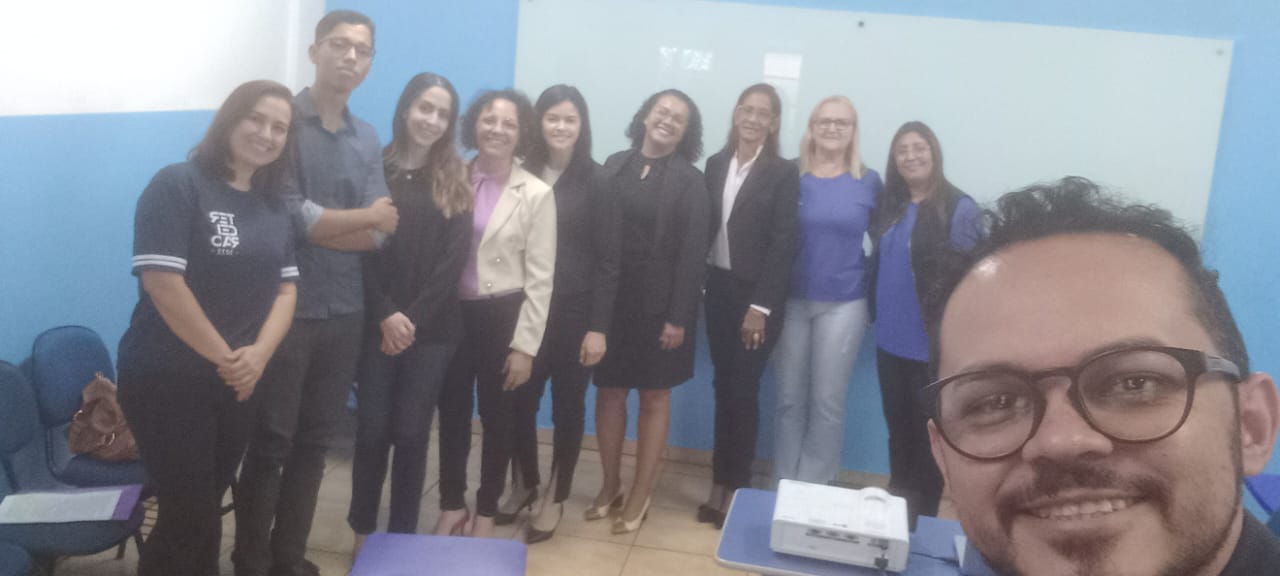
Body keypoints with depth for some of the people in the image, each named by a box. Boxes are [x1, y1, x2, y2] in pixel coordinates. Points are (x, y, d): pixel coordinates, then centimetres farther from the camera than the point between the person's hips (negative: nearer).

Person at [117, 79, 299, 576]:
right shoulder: (177, 186, -10)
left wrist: (258, 354, -11)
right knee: (191, 516, -2)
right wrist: (224, 356, -15)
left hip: (237, 382, 6)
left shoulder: (273, 205, 10)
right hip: (167, 380, -6)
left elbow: (286, 287, 7)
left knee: (206, 509, 15)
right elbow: (162, 282, -19)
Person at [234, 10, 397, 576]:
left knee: (316, 442, 13)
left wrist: (317, 223, -15)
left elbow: (378, 235, 0)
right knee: (269, 444, 3)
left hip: (344, 311, 6)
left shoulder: (368, 140, 10)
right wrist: (362, 216, -6)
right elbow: (288, 215, -17)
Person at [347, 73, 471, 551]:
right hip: (377, 324, -1)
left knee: (412, 434, 5)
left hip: (431, 328, 1)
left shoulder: (454, 180, 6)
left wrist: (413, 318, -10)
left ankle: (403, 535, 19)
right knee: (371, 430, 4)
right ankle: (362, 531, 21)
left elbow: (454, 259, -2)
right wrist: (385, 315, -14)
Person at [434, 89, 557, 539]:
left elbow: (539, 278, -6)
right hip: (453, 312, 2)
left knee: (497, 417, 11)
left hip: (502, 316, -2)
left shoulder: (536, 194, -5)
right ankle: (452, 504, 32)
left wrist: (524, 345, -9)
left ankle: (486, 510, 29)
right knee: (452, 412, 12)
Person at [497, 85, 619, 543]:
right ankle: (523, 485, 31)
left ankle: (554, 498, 26)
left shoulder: (596, 182, -3)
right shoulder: (522, 176, 2)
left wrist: (599, 327, -9)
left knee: (568, 406, 9)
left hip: (574, 311, -2)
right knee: (520, 400, 5)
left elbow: (608, 261, -5)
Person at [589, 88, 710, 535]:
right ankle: (610, 486, 25)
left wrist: (678, 316, -13)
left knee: (655, 397, 7)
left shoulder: (690, 181, -2)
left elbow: (693, 253, -7)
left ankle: (640, 495, 19)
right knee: (609, 392, 8)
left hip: (659, 302, -2)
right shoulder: (614, 166, 5)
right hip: (610, 296, 3)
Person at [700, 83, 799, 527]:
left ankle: (737, 486, 11)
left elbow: (783, 244, -10)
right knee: (723, 388, 9)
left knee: (743, 390, 0)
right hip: (718, 289, 4)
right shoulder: (715, 165, 8)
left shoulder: (783, 174, -5)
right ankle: (720, 484, 18)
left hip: (756, 296, -4)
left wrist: (761, 306, -15)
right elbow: (704, 228, 7)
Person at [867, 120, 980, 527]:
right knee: (898, 430, 17)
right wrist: (877, 315, 7)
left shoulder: (959, 208, -11)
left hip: (933, 344, -6)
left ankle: (922, 518, 21)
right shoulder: (889, 204, 7)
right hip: (890, 341, 6)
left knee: (928, 434, 8)